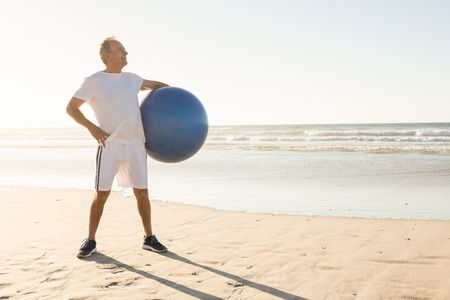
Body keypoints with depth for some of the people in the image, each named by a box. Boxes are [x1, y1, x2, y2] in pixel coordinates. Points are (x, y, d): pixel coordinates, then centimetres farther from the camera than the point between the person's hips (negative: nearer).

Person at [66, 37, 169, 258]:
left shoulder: (131, 79, 12)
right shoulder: (94, 82, -3)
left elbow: (153, 85, 31)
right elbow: (71, 108, -1)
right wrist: (92, 128, -12)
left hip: (136, 146, 4)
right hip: (110, 146, -4)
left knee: (142, 192, 6)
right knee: (101, 194, -3)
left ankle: (149, 238, 17)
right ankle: (90, 241, 12)